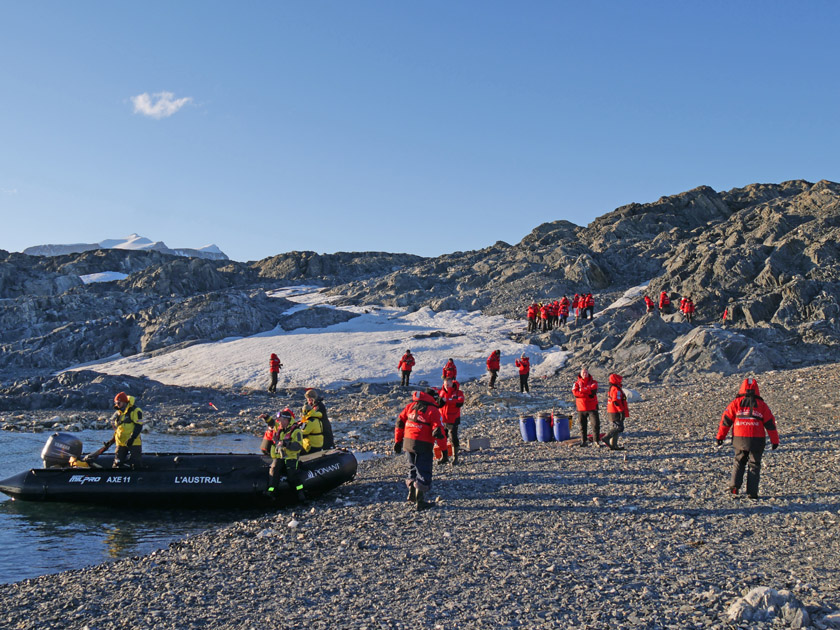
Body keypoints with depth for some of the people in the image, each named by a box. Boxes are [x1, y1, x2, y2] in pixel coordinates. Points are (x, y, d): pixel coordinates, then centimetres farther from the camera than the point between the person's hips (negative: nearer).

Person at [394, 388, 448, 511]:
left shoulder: (411, 405, 10)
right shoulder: (433, 411, -7)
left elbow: (400, 422, 10)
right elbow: (438, 432, -13)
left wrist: (397, 441, 16)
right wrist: (444, 449, -5)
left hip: (408, 442, 5)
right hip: (424, 445, -5)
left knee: (413, 468, 23)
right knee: (424, 472, 3)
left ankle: (412, 495, 28)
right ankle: (420, 501, 2)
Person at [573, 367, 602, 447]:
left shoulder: (593, 382, 4)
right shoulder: (577, 383, 6)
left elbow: (593, 390, -15)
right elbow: (575, 392, -11)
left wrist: (581, 390, -11)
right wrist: (588, 394, -15)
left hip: (592, 407, -1)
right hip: (581, 408, 1)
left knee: (596, 424, -5)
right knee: (582, 425, 6)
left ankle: (597, 440, 3)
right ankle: (584, 441, 14)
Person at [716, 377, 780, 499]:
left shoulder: (736, 403, 4)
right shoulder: (762, 405, 4)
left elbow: (726, 419, 2)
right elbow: (770, 423, 5)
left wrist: (720, 436, 7)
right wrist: (775, 440, 11)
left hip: (739, 439, 1)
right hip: (757, 439, -1)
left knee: (739, 462, 18)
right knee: (754, 465, 8)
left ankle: (734, 485, 2)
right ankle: (752, 492, 2)